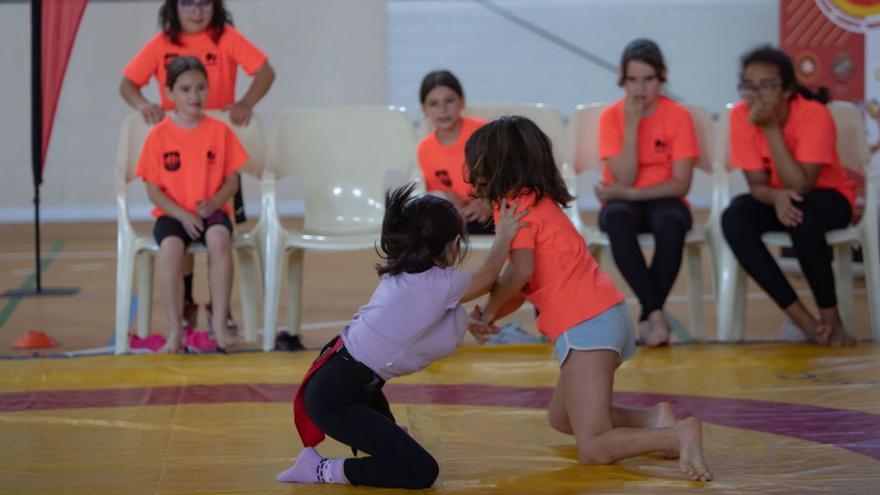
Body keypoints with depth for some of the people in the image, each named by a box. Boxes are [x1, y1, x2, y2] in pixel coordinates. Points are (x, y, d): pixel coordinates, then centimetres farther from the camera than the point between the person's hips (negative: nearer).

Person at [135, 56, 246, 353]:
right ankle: (174, 331, -26)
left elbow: (232, 181, 5)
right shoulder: (159, 135, -1)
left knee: (219, 238, -35)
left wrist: (213, 204, -15)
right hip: (172, 214, 0)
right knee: (170, 247, -34)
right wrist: (183, 215, -14)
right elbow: (153, 190, -1)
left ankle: (220, 324, -27)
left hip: (212, 211, 1)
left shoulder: (220, 131, 3)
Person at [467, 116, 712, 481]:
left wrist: (489, 308, -6)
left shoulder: (516, 203, -7)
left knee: (594, 449, -11)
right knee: (561, 419, 28)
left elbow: (521, 271, -22)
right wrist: (490, 317, 5)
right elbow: (525, 287, 19)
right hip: (608, 315, 10)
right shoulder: (540, 201, 22)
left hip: (586, 326, -10)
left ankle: (679, 435, -26)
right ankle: (653, 419, 10)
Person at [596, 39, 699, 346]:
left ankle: (647, 317, -23)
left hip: (662, 200, 0)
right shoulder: (611, 116, -5)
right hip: (625, 202, 0)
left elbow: (681, 183, -12)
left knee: (671, 223, -37)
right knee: (617, 219, -37)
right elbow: (624, 180, -15)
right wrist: (632, 124, -19)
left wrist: (630, 193, -20)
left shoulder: (678, 115, -6)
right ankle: (655, 312, -35)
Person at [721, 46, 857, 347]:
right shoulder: (741, 116, -14)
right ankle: (801, 318, -24)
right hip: (777, 199, 4)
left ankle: (830, 318, -21)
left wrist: (771, 127, -34)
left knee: (801, 213, -38)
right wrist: (777, 197, -37)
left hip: (828, 198, -4)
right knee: (734, 218, -27)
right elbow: (757, 185, -12)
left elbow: (800, 185, -32)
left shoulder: (815, 115, -25)